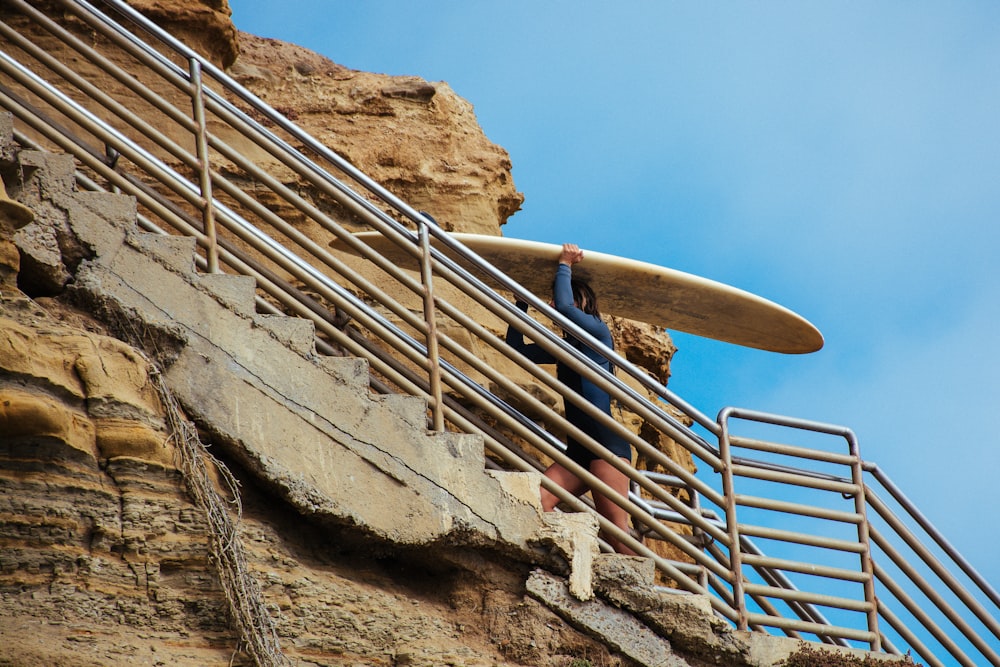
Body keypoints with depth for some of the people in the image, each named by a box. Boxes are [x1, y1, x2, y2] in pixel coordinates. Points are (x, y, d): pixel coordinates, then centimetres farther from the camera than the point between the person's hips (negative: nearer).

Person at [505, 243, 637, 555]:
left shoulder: (597, 331, 1)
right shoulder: (566, 347, 22)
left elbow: (563, 306, -17)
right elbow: (517, 347, 30)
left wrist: (564, 265, -3)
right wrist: (522, 302, 25)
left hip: (606, 443, -8)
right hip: (578, 450, 8)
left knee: (615, 527, -16)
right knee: (538, 500, -16)